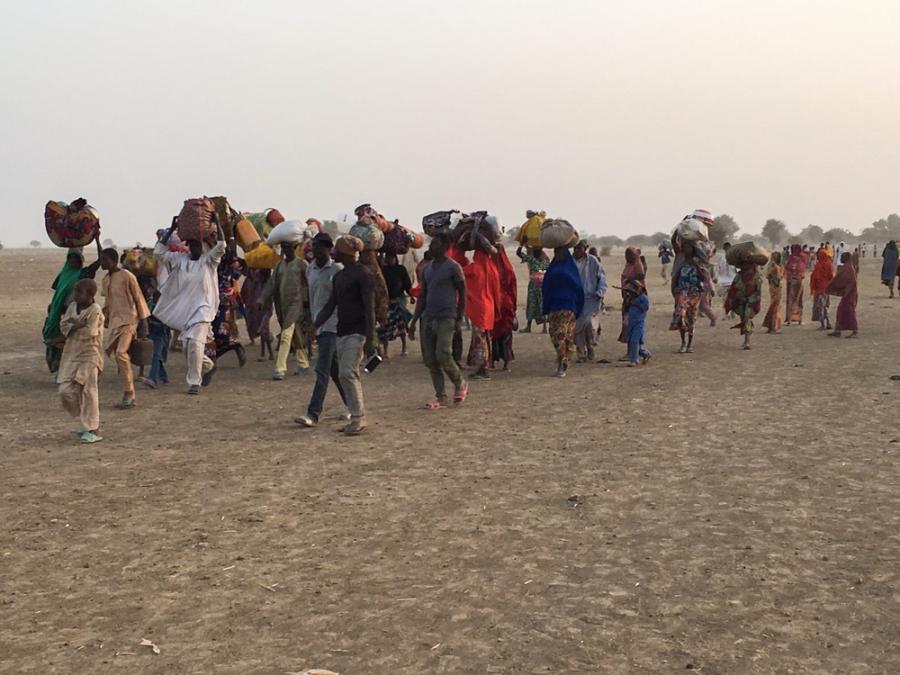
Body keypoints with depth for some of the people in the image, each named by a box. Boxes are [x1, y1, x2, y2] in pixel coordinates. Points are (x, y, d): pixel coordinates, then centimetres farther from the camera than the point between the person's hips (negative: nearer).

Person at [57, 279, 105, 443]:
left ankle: (92, 430, 2)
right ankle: (86, 421, 22)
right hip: (71, 354, 7)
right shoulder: (72, 306, 9)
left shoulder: (95, 311, -13)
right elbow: (63, 325, 3)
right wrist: (76, 325, -15)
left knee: (88, 392, -4)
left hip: (88, 356, -7)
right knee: (65, 391, 4)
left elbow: (88, 333, -19)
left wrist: (72, 326, -7)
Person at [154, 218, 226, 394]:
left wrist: (216, 223, -16)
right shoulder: (180, 259, 8)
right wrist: (171, 230, -1)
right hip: (183, 310, 5)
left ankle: (194, 382, -8)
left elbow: (221, 245, -17)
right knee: (186, 346, 9)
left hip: (202, 310, -5)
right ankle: (208, 366, 35)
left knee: (195, 344, -17)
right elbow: (158, 252, 1)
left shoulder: (208, 259, -1)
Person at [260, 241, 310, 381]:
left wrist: (309, 304, -9)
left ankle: (280, 369, -18)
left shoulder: (302, 264, -4)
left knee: (286, 336, -15)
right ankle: (303, 364, 31)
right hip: (283, 304, 6)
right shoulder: (279, 265, 13)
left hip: (296, 303, -6)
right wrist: (261, 299, -2)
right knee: (296, 336, 16)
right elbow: (271, 284, 10)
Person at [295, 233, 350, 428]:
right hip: (318, 325, 8)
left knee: (322, 370, -12)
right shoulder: (311, 269, 11)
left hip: (332, 325, -8)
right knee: (335, 370, 14)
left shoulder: (337, 269, -10)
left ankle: (313, 414, -13)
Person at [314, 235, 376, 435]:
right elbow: (329, 306, 18)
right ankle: (358, 419, 14)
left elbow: (369, 308, -14)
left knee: (347, 373, -15)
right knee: (346, 375, 8)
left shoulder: (363, 274, -10)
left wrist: (370, 339, -19)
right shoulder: (339, 276, 16)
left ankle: (358, 418, -8)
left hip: (357, 332, -9)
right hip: (342, 333, 9)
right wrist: (314, 327, 6)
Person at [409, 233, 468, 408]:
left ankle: (460, 385, 10)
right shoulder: (426, 269, 15)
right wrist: (414, 321, 13)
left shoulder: (453, 267, -5)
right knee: (430, 360, 3)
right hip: (428, 318, 7)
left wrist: (460, 318, -8)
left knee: (443, 356, -15)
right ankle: (441, 397, 11)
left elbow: (462, 294, -3)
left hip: (446, 318, -7)